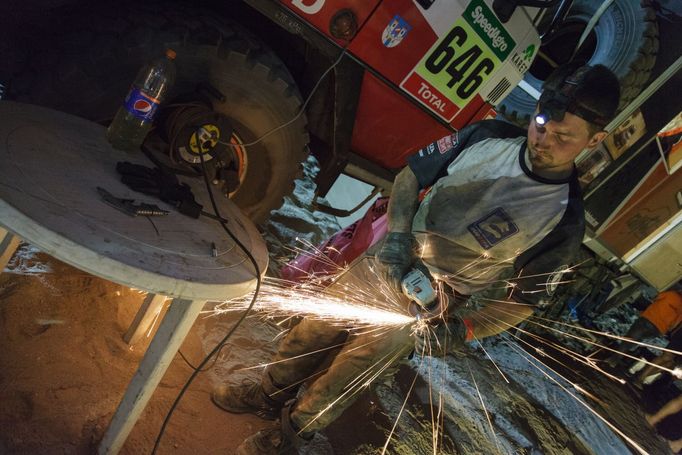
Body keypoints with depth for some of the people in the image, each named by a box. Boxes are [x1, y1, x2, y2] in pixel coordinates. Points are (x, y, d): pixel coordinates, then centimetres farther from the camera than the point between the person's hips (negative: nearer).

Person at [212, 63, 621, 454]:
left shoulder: (565, 219, -19)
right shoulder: (489, 137, -13)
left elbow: (521, 303, -10)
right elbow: (411, 176, -2)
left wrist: (460, 331, -24)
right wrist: (397, 236, -16)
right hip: (388, 264, 3)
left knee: (346, 376, 9)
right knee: (315, 330, 17)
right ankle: (269, 394, 45)